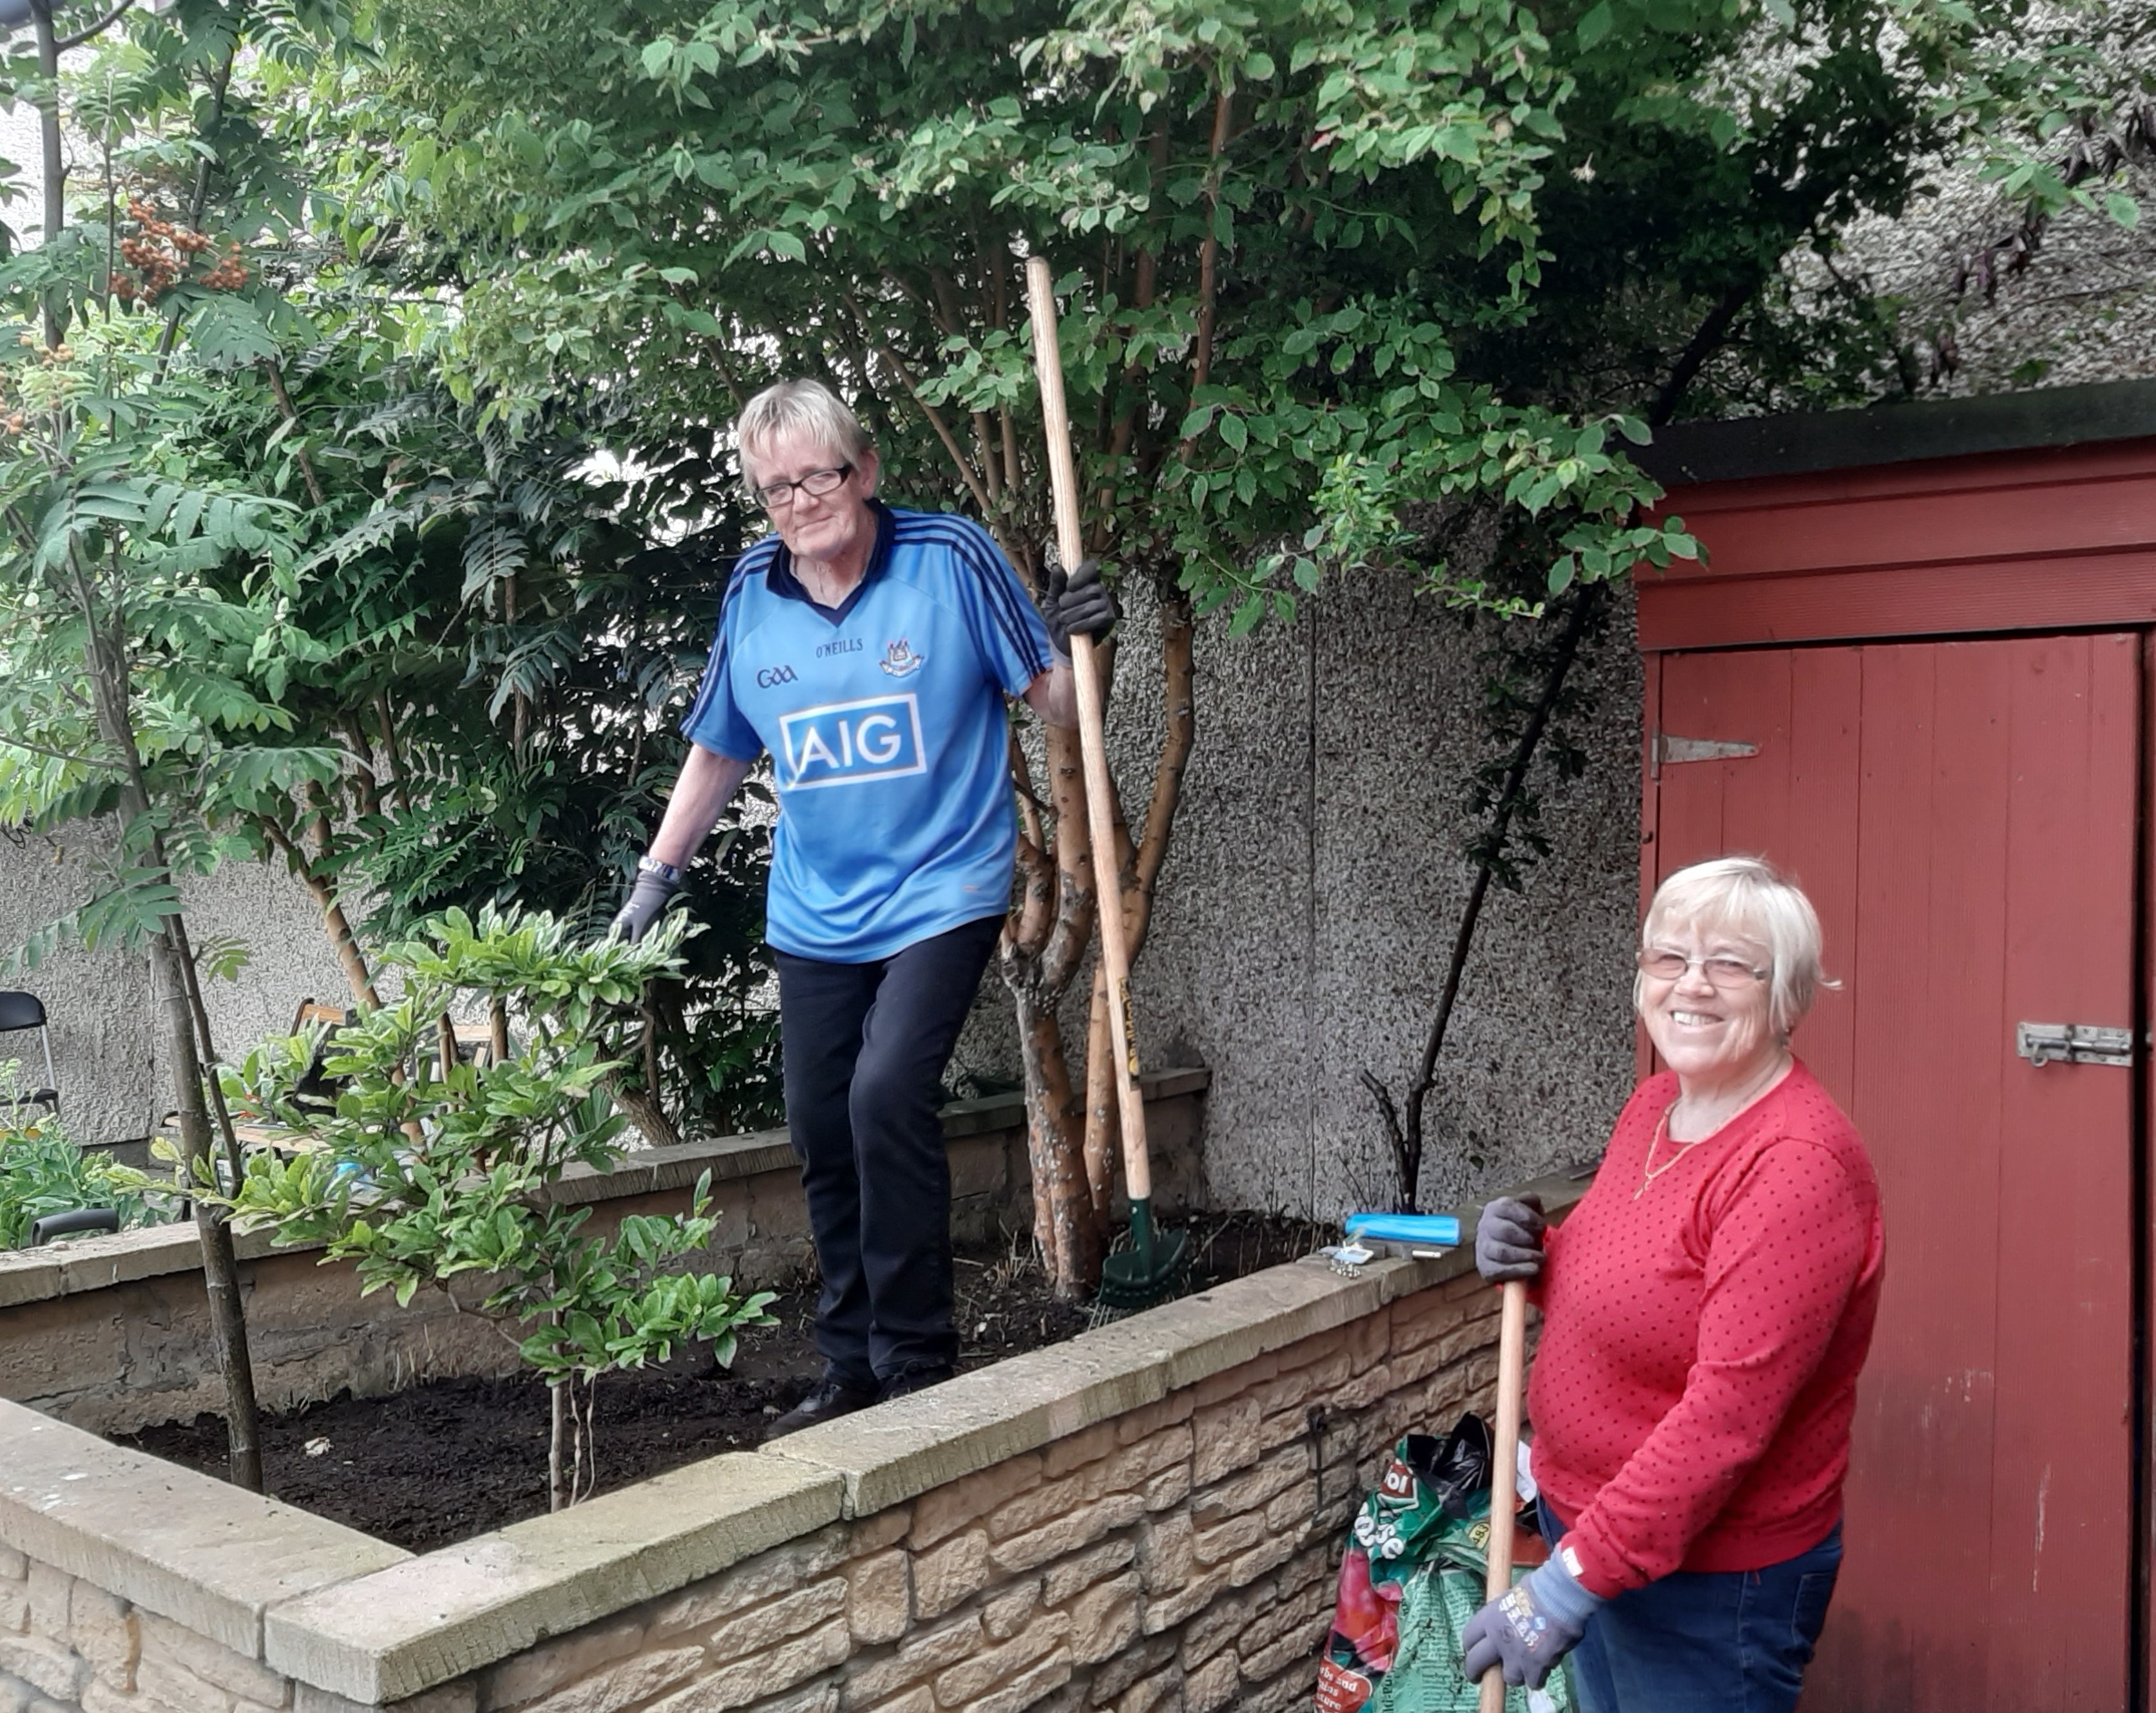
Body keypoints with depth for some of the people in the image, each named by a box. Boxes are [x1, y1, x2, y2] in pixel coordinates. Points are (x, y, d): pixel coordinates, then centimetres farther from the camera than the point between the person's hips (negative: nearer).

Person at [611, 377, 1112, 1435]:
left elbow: (1054, 707, -3)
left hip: (942, 895, -5)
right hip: (814, 915, 5)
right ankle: (852, 1370, 25)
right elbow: (718, 751, 16)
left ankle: (917, 1360, -5)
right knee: (822, 1137, 8)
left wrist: (1076, 644, -24)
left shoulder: (951, 559, -8)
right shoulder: (750, 596, 3)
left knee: (887, 1096, -22)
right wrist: (656, 876, 15)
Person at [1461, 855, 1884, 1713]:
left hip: (1708, 1578, -8)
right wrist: (1536, 1256, -4)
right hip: (1583, 1522, 8)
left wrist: (1573, 1581, -26)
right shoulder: (1652, 1105, 2)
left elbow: (1726, 1415, -27)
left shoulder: (1797, 1165, -23)